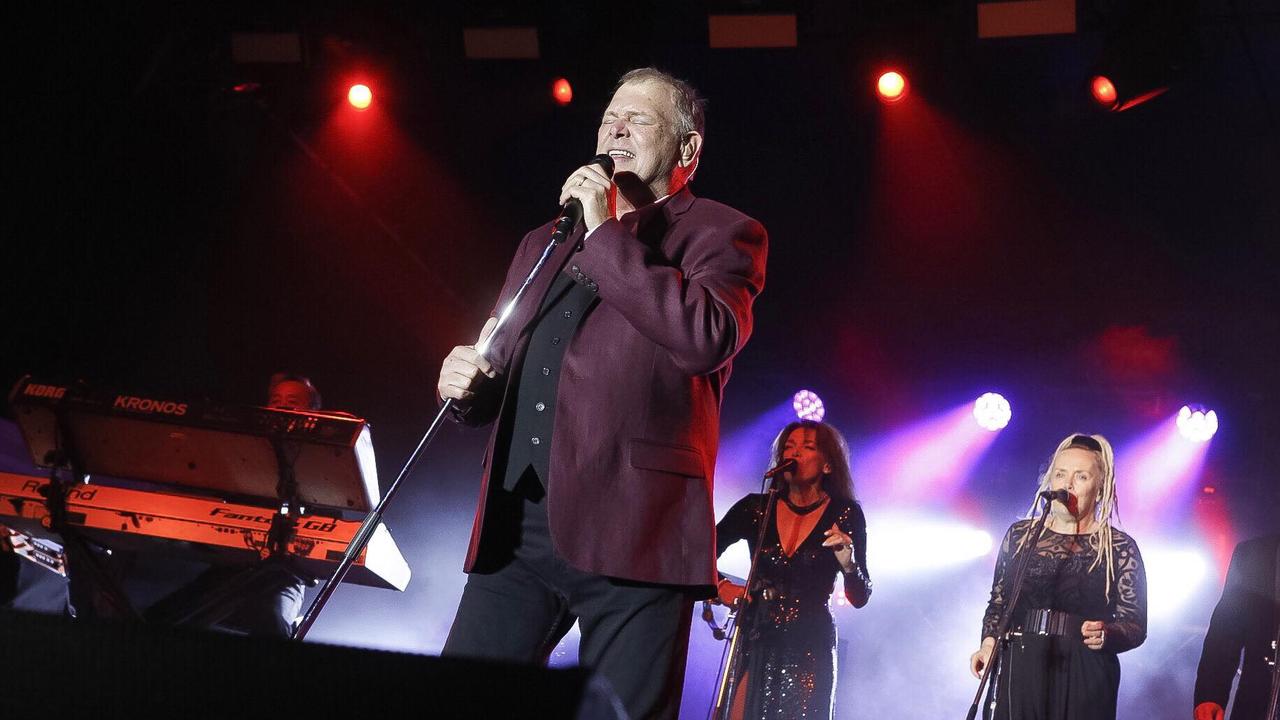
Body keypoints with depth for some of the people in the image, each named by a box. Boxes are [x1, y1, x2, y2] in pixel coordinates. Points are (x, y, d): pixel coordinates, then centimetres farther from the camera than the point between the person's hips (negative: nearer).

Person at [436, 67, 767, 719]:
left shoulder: (721, 236, 5)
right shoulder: (545, 243, 26)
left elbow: (709, 338, -16)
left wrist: (607, 236, -10)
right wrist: (467, 384, 6)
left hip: (629, 535, -6)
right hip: (516, 530, 6)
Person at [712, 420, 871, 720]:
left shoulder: (844, 514, -1)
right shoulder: (756, 508, 4)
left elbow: (860, 598, -1)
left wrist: (847, 564, -19)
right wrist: (720, 587, 0)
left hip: (810, 649, -2)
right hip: (755, 643, 2)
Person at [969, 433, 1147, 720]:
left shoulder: (1120, 548, 1)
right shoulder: (1019, 535, 9)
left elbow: (1135, 626, 0)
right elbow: (998, 604, 15)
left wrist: (1106, 634, -21)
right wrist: (989, 643, -3)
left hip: (1085, 679, -2)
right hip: (1019, 674, 2)